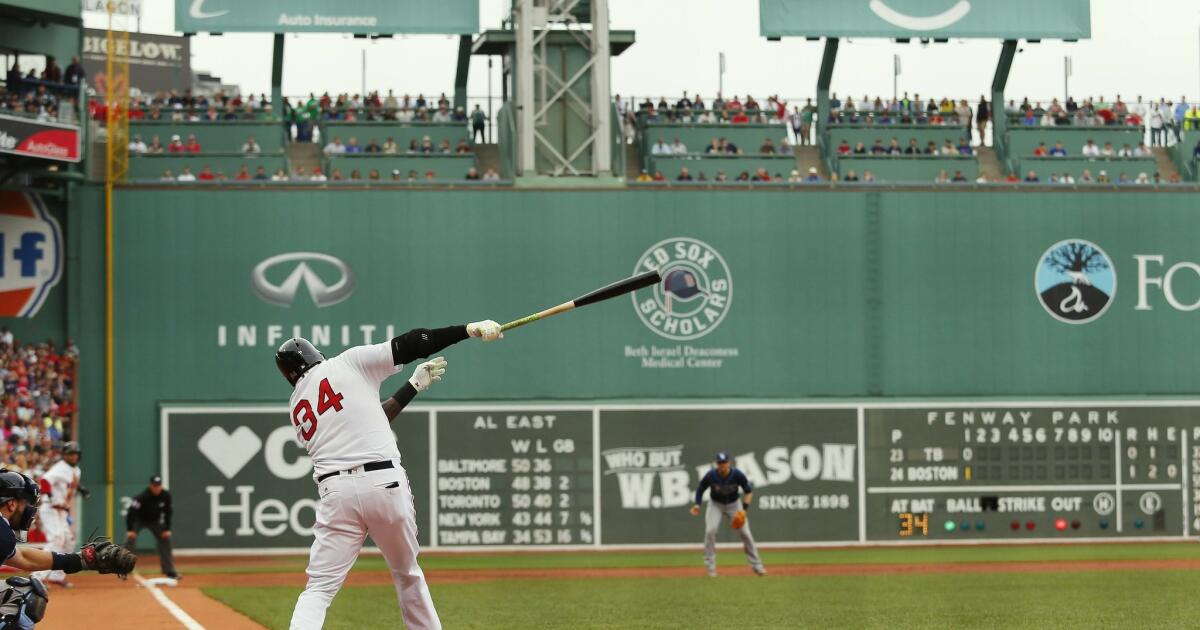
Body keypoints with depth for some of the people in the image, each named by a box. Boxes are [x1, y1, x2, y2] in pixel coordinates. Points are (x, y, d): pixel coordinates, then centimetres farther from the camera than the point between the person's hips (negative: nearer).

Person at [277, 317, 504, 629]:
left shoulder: (298, 408, 22)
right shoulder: (348, 364, 8)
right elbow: (409, 345, 0)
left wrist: (414, 385, 30)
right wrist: (470, 329, 4)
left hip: (336, 492, 2)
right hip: (385, 483, -2)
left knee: (319, 589, -2)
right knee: (408, 574, 20)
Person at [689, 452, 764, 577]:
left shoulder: (737, 475, -25)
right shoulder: (711, 475, -24)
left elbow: (749, 490, -10)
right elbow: (700, 489, -6)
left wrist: (744, 509, -21)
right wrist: (697, 504, -22)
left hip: (734, 504, 0)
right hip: (715, 505, 0)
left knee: (745, 533, -4)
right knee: (710, 531, -20)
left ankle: (756, 565, 11)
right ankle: (710, 566, -8)